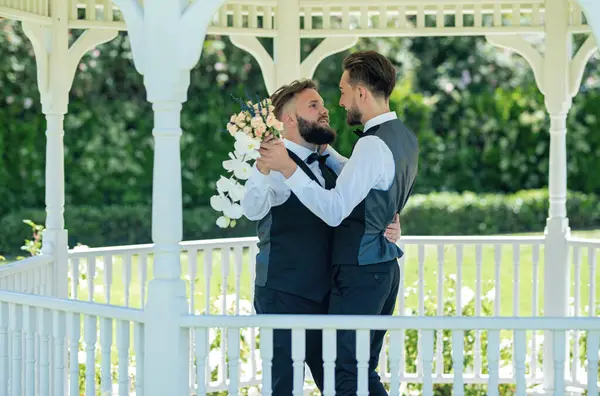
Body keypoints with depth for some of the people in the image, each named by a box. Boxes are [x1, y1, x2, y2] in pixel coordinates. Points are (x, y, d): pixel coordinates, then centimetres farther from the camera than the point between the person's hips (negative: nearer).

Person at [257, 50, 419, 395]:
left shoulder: (374, 145, -20)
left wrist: (288, 168, -29)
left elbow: (334, 210, -27)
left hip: (360, 272, -10)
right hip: (385, 267, 10)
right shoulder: (404, 137, 11)